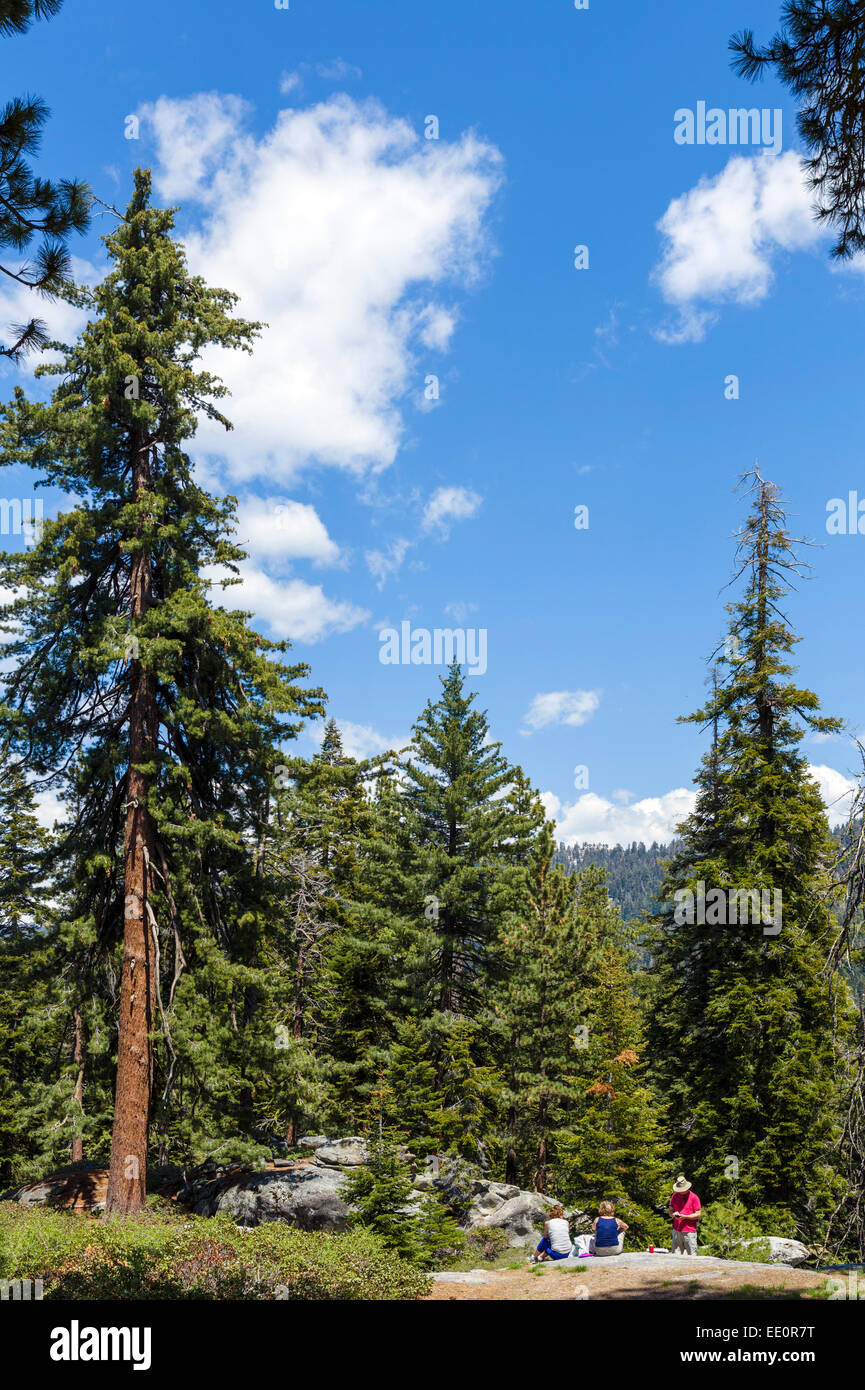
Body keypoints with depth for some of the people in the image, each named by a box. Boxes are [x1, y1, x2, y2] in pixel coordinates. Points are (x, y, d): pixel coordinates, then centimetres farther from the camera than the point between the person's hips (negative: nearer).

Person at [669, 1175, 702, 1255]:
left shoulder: (694, 1197, -3)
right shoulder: (674, 1196, 11)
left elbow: (698, 1215, -5)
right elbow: (670, 1211, 15)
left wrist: (685, 1216, -17)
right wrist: (674, 1214, -9)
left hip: (690, 1232, -4)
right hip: (677, 1231, 4)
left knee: (691, 1256, -5)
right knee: (676, 1255, 2)